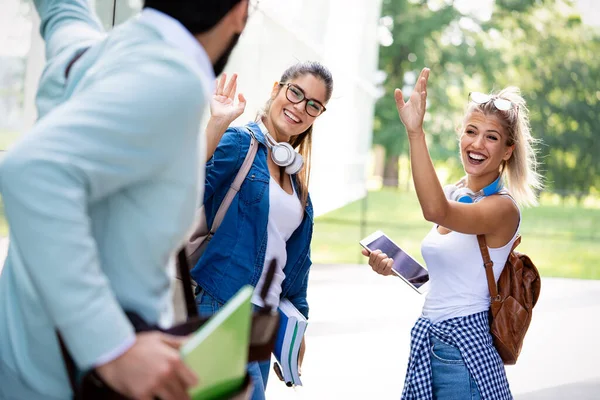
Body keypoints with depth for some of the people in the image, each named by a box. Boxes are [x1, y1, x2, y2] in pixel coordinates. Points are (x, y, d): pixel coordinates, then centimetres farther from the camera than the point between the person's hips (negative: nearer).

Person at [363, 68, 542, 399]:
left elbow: (435, 211, -35)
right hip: (428, 343, 8)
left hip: (465, 348, -8)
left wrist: (415, 132, -42)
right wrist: (393, 267, 1)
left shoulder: (503, 207, -16)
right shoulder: (453, 194, 9)